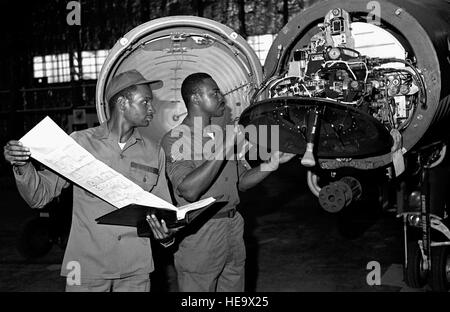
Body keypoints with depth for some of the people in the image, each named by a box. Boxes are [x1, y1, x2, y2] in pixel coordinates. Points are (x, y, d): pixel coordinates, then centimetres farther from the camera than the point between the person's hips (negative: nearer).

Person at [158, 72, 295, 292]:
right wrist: (225, 148, -24)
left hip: (233, 228, 7)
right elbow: (189, 190, -24)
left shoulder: (221, 135, 13)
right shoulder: (176, 139, -10)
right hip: (199, 235, -7)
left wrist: (271, 164, 1)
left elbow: (242, 182, 17)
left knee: (233, 287, 14)